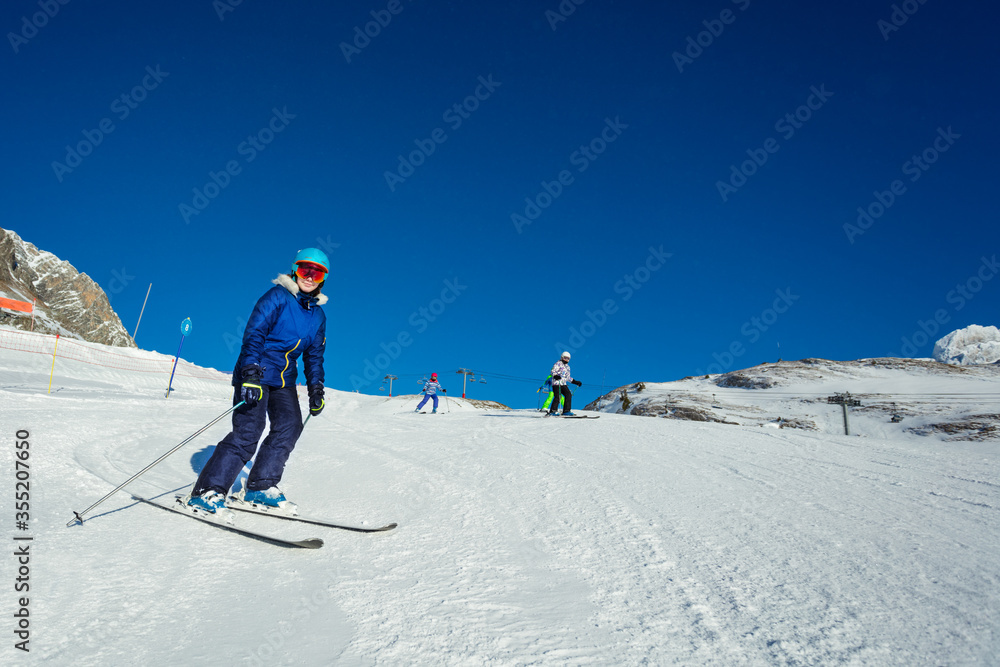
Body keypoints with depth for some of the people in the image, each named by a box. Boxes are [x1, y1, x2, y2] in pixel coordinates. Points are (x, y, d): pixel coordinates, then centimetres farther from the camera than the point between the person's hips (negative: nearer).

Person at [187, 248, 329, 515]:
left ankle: (260, 486, 3)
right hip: (255, 375, -7)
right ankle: (208, 490, -6)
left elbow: (314, 356, 18)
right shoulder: (277, 297, -9)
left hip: (284, 380, 7)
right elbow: (253, 335, -16)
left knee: (289, 427, -7)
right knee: (247, 432, -14)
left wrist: (316, 389, 11)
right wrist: (251, 375, -26)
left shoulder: (318, 315, 11)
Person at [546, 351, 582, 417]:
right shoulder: (558, 363, 1)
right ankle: (552, 411, -15)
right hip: (556, 383, -7)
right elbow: (553, 371, -11)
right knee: (558, 396, -18)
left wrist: (576, 382, 26)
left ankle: (566, 411, -5)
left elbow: (568, 377, 30)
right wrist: (555, 376, -32)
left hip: (563, 384, 7)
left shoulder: (567, 366, 24)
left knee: (568, 395, -7)